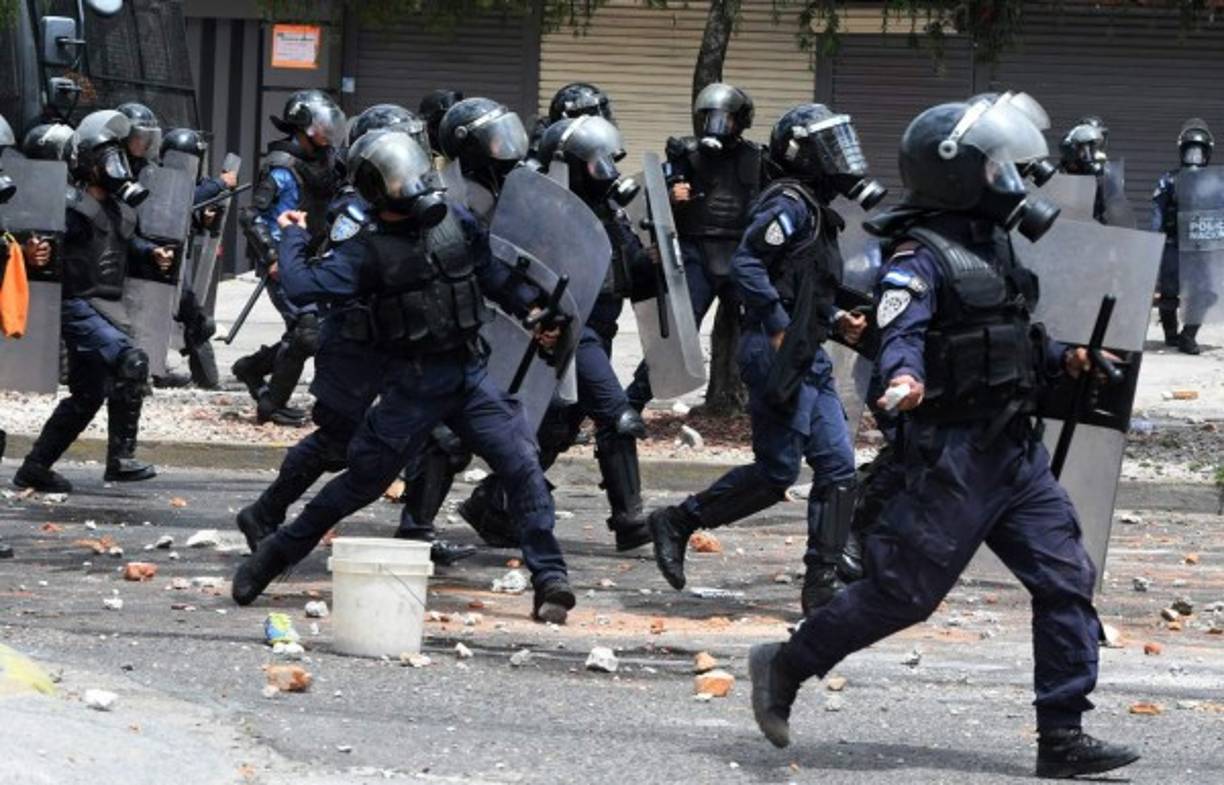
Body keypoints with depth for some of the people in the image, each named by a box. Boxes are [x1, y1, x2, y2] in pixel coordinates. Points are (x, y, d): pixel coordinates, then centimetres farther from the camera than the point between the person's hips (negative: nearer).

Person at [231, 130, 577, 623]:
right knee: (360, 483, 5)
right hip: (411, 386, -3)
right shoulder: (369, 250, -8)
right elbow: (304, 286, -16)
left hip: (469, 376, 3)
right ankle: (271, 558, 23)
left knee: (523, 466, -11)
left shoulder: (455, 221, 3)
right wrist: (292, 237, -2)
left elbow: (494, 272, 16)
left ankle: (550, 581, -6)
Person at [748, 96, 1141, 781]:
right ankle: (784, 667, 15)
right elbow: (900, 333, -27)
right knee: (904, 589, -4)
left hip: (1017, 448, 9)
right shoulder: (920, 257, -12)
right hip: (955, 454, -9)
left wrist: (1064, 359, 13)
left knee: (1068, 580, 1)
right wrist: (905, 378, -47)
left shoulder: (987, 248, 16)